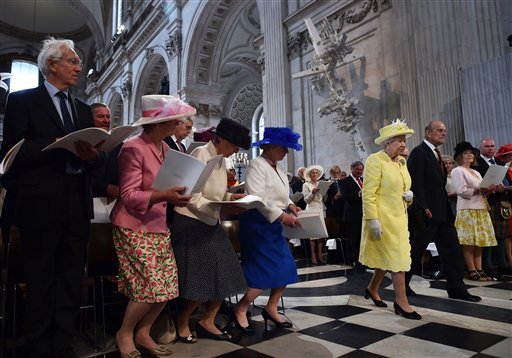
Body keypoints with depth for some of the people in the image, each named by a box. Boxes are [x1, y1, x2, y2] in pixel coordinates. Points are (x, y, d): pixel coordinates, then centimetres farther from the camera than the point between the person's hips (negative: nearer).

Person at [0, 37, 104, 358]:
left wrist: (92, 155, -11)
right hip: (41, 203, -4)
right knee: (41, 282, 8)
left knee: (72, 281, 10)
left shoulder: (83, 109, 16)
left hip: (78, 205, 5)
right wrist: (59, 144, -19)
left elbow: (97, 155, 11)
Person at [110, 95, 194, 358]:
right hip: (134, 227, -8)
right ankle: (124, 333, 19)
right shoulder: (133, 148, -16)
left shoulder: (165, 147, 9)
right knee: (152, 286, -8)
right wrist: (164, 196, -30)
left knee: (168, 285, 4)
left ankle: (143, 332, 25)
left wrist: (175, 194, 0)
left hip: (158, 225, 8)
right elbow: (128, 195, -19)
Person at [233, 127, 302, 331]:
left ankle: (271, 309, 27)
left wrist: (289, 205, 2)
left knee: (286, 268, 9)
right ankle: (240, 309, 14)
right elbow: (257, 198, -24)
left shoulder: (278, 169, 15)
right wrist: (282, 215, -26)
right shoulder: (257, 165, -13)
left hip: (273, 225, 9)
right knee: (267, 272, -7)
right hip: (258, 224, -9)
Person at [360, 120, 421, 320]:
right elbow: (368, 194, -17)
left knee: (389, 258, 15)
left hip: (399, 217, 8)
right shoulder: (375, 160, -12)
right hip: (383, 218, -8)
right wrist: (373, 220, -23)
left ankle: (372, 289, 34)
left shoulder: (401, 161, 12)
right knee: (397, 258, -4)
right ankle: (401, 303, 8)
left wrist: (409, 196, 0)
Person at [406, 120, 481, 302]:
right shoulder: (419, 152, -10)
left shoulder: (436, 154, 18)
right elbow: (415, 183, -17)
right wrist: (423, 208, -22)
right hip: (427, 212, -9)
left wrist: (447, 208, 14)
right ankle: (402, 284, 16)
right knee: (416, 249, 1)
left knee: (452, 249, 8)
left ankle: (457, 289, 16)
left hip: (442, 212, 9)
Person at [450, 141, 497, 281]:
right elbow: (461, 191, -12)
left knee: (480, 241, 5)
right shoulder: (457, 171, 0)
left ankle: (479, 270, 9)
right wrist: (479, 190, -14)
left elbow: (482, 192, 19)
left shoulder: (476, 173, 23)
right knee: (469, 241, -6)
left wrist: (488, 190, -1)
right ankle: (472, 271, -2)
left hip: (481, 209, 7)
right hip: (467, 210, -7)